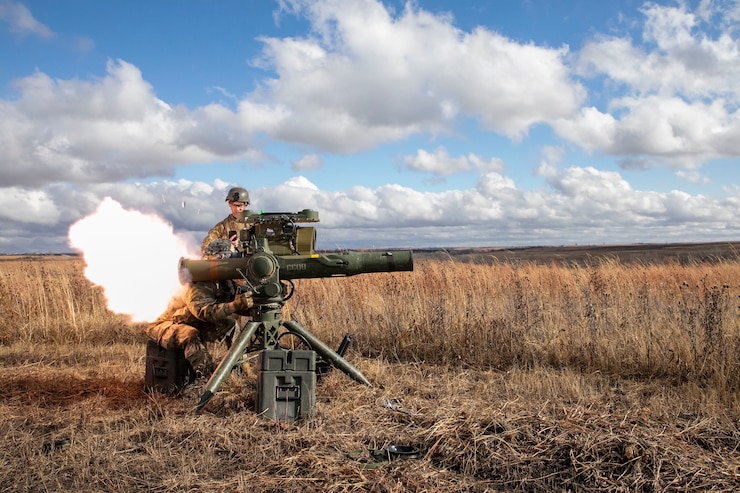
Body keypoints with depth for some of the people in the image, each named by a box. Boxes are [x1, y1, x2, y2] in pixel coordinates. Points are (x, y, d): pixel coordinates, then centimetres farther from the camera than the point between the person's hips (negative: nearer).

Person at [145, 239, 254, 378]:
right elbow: (204, 311, -46)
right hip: (167, 326, -7)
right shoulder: (198, 283, -28)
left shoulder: (227, 282, -5)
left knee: (233, 321, -4)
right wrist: (234, 305, -60)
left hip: (198, 327, 8)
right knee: (190, 335, -38)